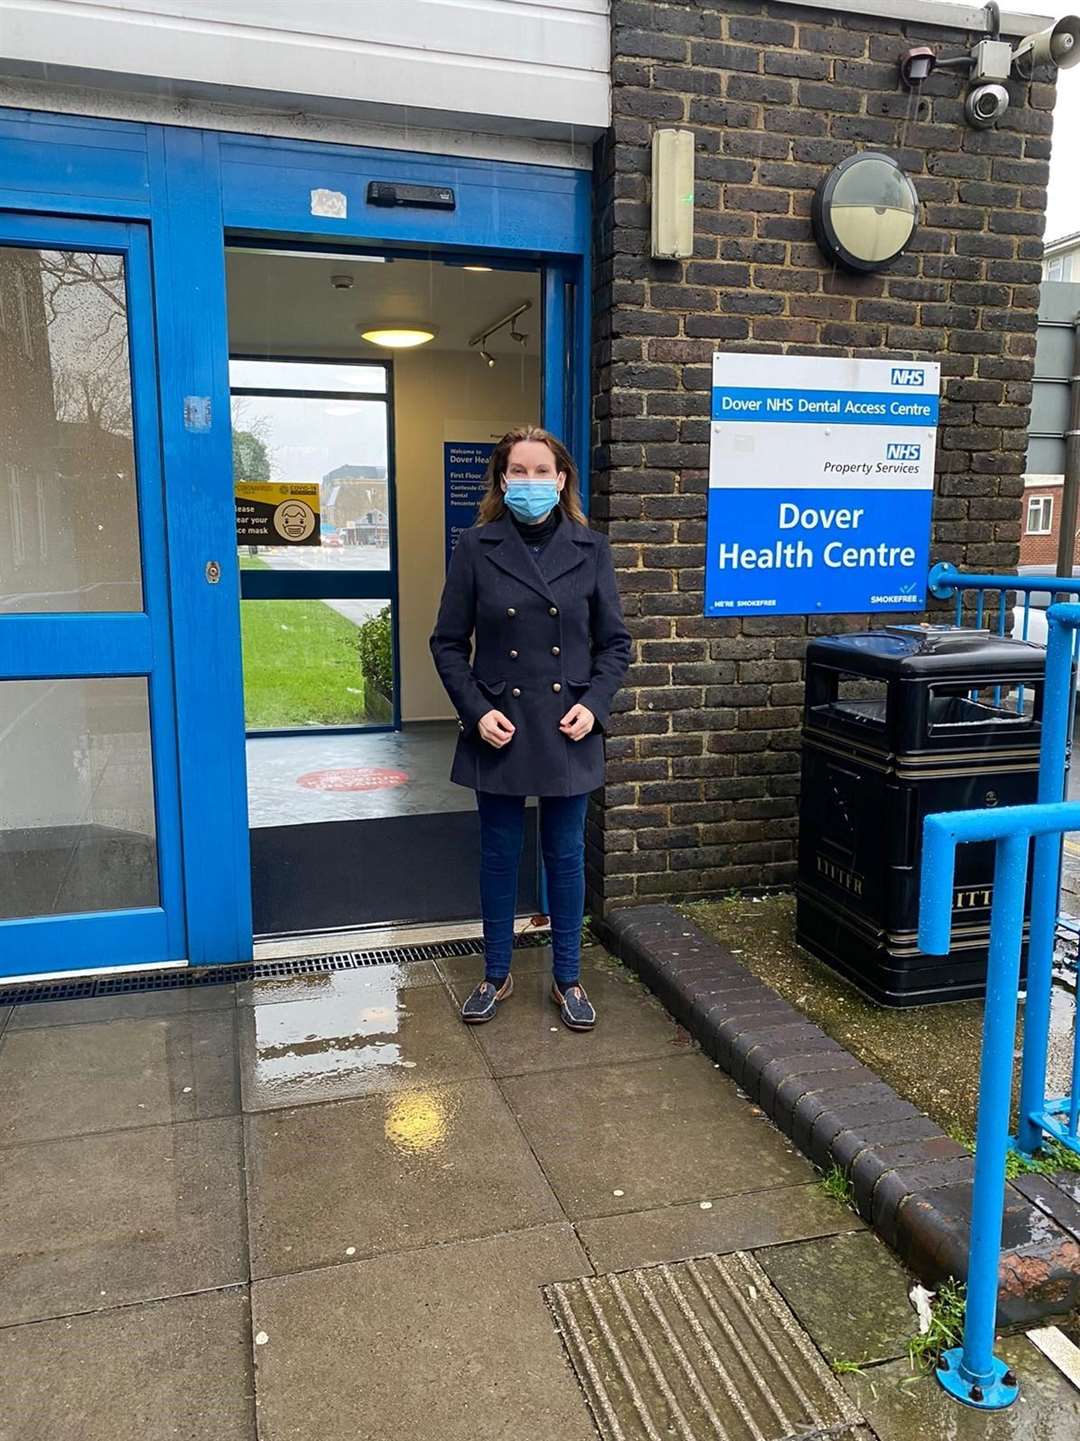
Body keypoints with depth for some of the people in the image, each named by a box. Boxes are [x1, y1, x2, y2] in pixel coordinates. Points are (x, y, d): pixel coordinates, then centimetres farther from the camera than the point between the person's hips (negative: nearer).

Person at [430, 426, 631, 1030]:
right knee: (500, 855, 12)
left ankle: (568, 980, 28)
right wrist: (476, 710, -11)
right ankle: (497, 975, 30)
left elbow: (615, 643, 5)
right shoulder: (477, 547, -3)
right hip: (500, 728, 0)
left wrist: (593, 704, -9)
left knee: (566, 856, 11)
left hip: (567, 729, 1)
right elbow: (449, 642, 0)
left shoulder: (590, 548, 1)